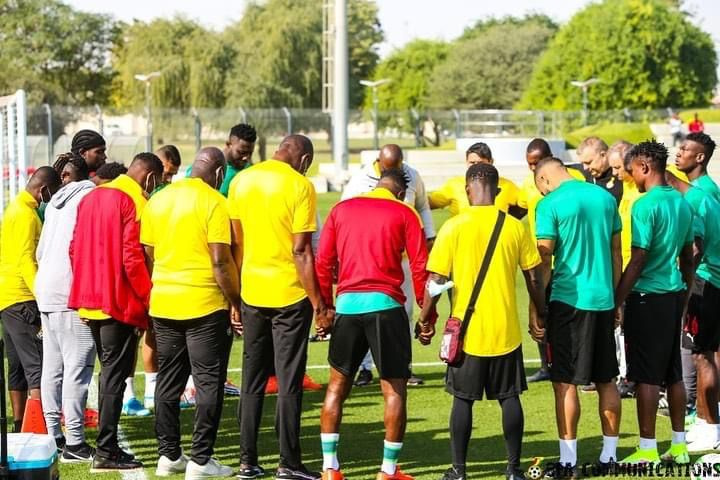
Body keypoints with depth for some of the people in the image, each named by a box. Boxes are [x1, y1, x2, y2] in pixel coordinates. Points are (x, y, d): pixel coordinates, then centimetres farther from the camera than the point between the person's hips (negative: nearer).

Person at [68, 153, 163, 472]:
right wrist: (150, 301, -12)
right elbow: (132, 258, -19)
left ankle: (107, 446, 21)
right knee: (115, 375, -3)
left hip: (90, 300, 8)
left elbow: (75, 249, 14)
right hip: (120, 303, -8)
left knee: (109, 371, 17)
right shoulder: (134, 203, -13)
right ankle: (106, 452, -3)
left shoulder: (91, 198, 12)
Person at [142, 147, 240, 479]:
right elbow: (220, 261, -15)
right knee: (209, 383, 1)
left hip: (162, 303, 6)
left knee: (168, 382, 13)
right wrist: (237, 302, -6)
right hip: (205, 304, -6)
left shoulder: (157, 200, 9)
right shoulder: (214, 202, -11)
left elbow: (148, 253, 13)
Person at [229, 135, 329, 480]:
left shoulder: (241, 181, 5)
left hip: (251, 293, 5)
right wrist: (318, 305, -8)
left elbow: (235, 244, 8)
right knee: (289, 382, 2)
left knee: (252, 381, 12)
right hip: (290, 295, -5)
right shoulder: (300, 186, -10)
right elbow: (301, 251, -13)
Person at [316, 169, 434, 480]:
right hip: (385, 304, -3)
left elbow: (323, 263, 9)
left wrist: (324, 306, 15)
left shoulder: (342, 209, 13)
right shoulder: (404, 214, 4)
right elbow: (420, 267, -1)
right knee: (395, 389, 5)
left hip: (347, 304, 3)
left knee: (337, 385, 14)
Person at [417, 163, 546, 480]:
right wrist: (541, 316, 17)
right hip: (506, 331, 2)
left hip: (466, 330, -2)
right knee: (509, 398, 10)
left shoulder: (454, 227, -8)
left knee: (463, 399, 7)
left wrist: (425, 320, 5)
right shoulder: (515, 227, -1)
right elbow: (534, 278, 2)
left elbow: (436, 280, -8)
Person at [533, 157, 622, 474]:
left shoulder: (550, 204, -8)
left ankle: (568, 459, 1)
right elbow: (616, 252, 13)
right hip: (603, 299, 6)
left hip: (568, 300, -5)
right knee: (606, 381, 12)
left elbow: (543, 260, -10)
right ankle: (609, 454, 17)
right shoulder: (605, 197, 8)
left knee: (565, 382, 0)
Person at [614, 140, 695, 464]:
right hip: (674, 293, 8)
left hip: (648, 296, -8)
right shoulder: (682, 203, 9)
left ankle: (647, 450, 1)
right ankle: (679, 446, 17)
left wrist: (617, 301, -12)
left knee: (646, 376, -2)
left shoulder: (645, 206, -15)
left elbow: (638, 260, -18)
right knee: (673, 373, 13)